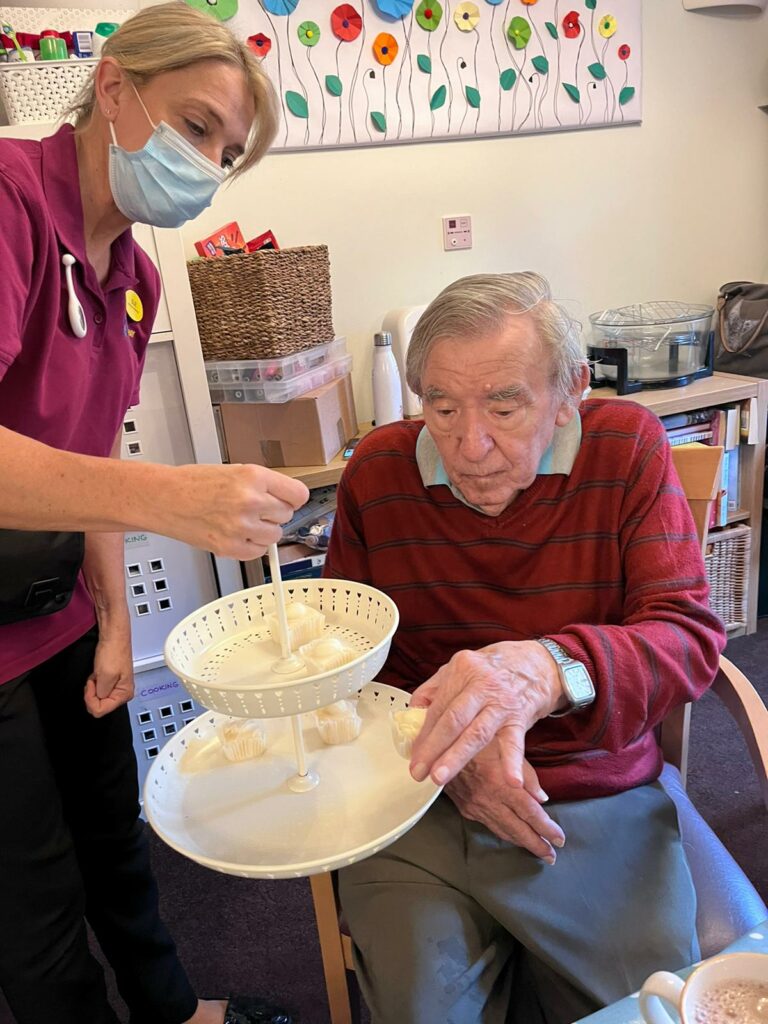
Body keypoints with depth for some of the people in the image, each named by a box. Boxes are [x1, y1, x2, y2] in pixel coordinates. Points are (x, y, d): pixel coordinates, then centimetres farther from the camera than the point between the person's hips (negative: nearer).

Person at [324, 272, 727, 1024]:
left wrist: (551, 668, -35)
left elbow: (690, 636, -14)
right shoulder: (377, 473, -3)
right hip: (424, 802, 0)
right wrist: (448, 748, -15)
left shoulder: (628, 447, -6)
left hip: (602, 799, 1)